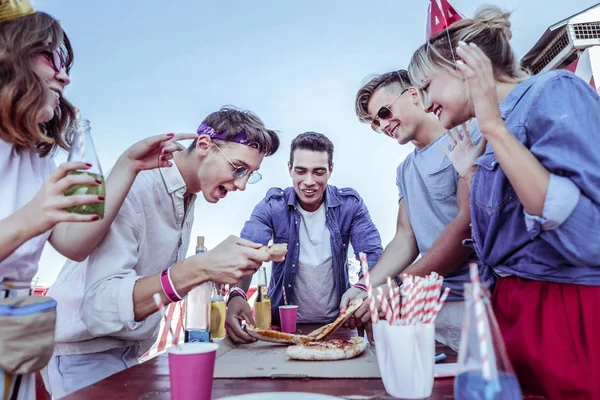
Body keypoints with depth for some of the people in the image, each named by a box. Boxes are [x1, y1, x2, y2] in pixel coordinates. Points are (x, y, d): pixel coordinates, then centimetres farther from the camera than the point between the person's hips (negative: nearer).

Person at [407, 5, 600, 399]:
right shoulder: (493, 141, 10)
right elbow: (502, 242, 12)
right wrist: (471, 175, 11)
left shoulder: (554, 92, -12)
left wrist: (493, 127, -23)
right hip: (515, 315, 8)